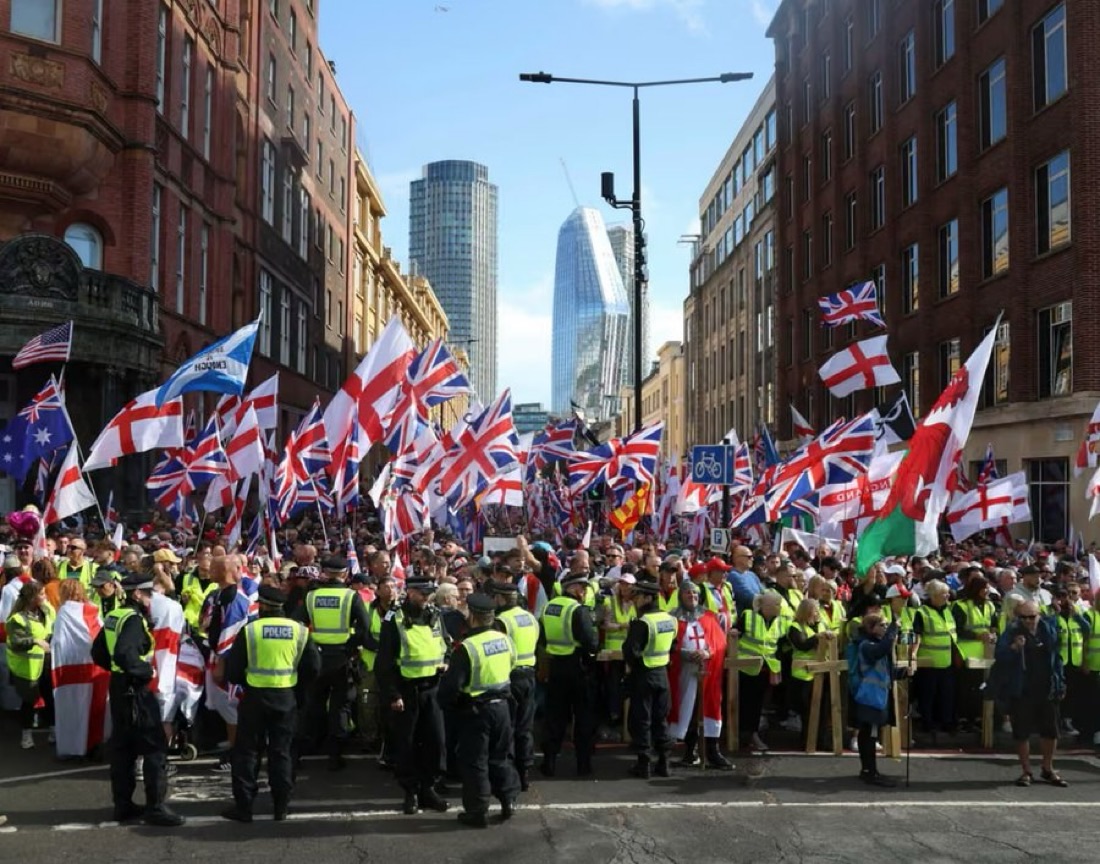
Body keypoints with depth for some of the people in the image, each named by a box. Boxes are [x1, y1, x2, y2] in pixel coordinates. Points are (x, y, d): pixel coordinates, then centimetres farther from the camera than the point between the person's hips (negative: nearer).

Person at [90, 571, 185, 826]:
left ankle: (123, 805, 19)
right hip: (135, 689, -10)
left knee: (122, 746, 13)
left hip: (119, 686, 10)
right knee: (155, 747, -5)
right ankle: (155, 807, -4)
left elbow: (98, 652, 17)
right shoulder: (134, 619, -18)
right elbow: (125, 654, -32)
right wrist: (147, 670, -20)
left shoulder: (114, 616, 10)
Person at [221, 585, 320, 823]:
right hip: (286, 698, 3)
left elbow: (233, 670, -6)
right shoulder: (299, 631, 0)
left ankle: (243, 806, 9)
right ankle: (281, 807, 12)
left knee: (247, 751, 8)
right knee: (281, 752, 10)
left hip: (255, 696, -2)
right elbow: (313, 667, 1)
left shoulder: (250, 630, -8)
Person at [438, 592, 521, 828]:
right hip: (501, 705, 5)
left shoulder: (467, 648, -21)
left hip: (475, 710, -5)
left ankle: (476, 811, 14)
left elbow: (452, 684, -19)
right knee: (501, 756, 20)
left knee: (475, 761, 6)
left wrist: (446, 704, -2)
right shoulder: (505, 640, -3)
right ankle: (508, 800, 25)